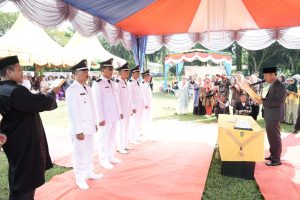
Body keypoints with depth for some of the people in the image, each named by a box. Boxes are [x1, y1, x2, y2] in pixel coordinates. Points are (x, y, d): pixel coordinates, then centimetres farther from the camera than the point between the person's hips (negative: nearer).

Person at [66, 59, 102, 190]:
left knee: (89, 152, 19)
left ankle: (89, 172, 37)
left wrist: (94, 123, 14)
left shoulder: (87, 88, 9)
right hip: (79, 129, -7)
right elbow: (73, 111, -18)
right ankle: (79, 178, 23)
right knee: (79, 154, 6)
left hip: (90, 127, 7)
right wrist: (78, 130, -19)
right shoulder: (71, 90, -15)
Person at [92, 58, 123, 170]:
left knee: (112, 137, 16)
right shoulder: (98, 84, -13)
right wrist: (100, 118, -18)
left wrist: (119, 112, 14)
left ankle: (111, 156, 30)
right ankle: (103, 160, 18)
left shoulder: (112, 83, 11)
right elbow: (97, 103, -16)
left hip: (114, 116, 7)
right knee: (105, 139, 4)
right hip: (106, 117, -7)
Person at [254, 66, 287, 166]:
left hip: (274, 117, -9)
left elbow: (278, 102, -24)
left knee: (275, 138, 1)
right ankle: (273, 155, 32)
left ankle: (276, 160, 12)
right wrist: (261, 99, 4)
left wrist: (262, 102, -24)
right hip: (269, 116, 9)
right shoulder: (272, 85, 11)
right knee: (271, 137, 18)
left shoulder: (280, 86, -17)